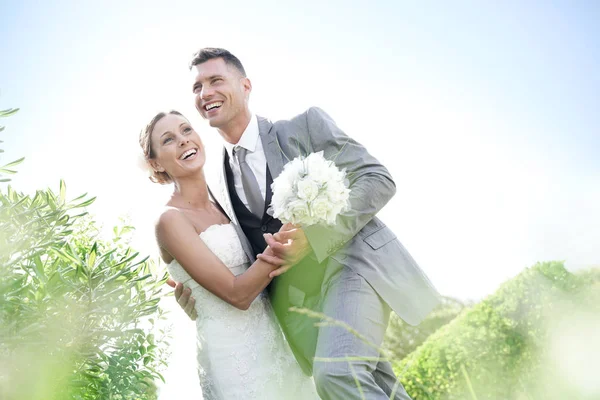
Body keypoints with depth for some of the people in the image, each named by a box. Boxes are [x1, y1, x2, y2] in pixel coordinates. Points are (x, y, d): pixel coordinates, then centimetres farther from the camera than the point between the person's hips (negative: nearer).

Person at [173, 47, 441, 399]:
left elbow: (379, 179, -7)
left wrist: (313, 235, -20)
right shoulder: (221, 191, 14)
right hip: (300, 300, 5)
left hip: (352, 266, -5)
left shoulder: (305, 125, 1)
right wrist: (198, 296, 0)